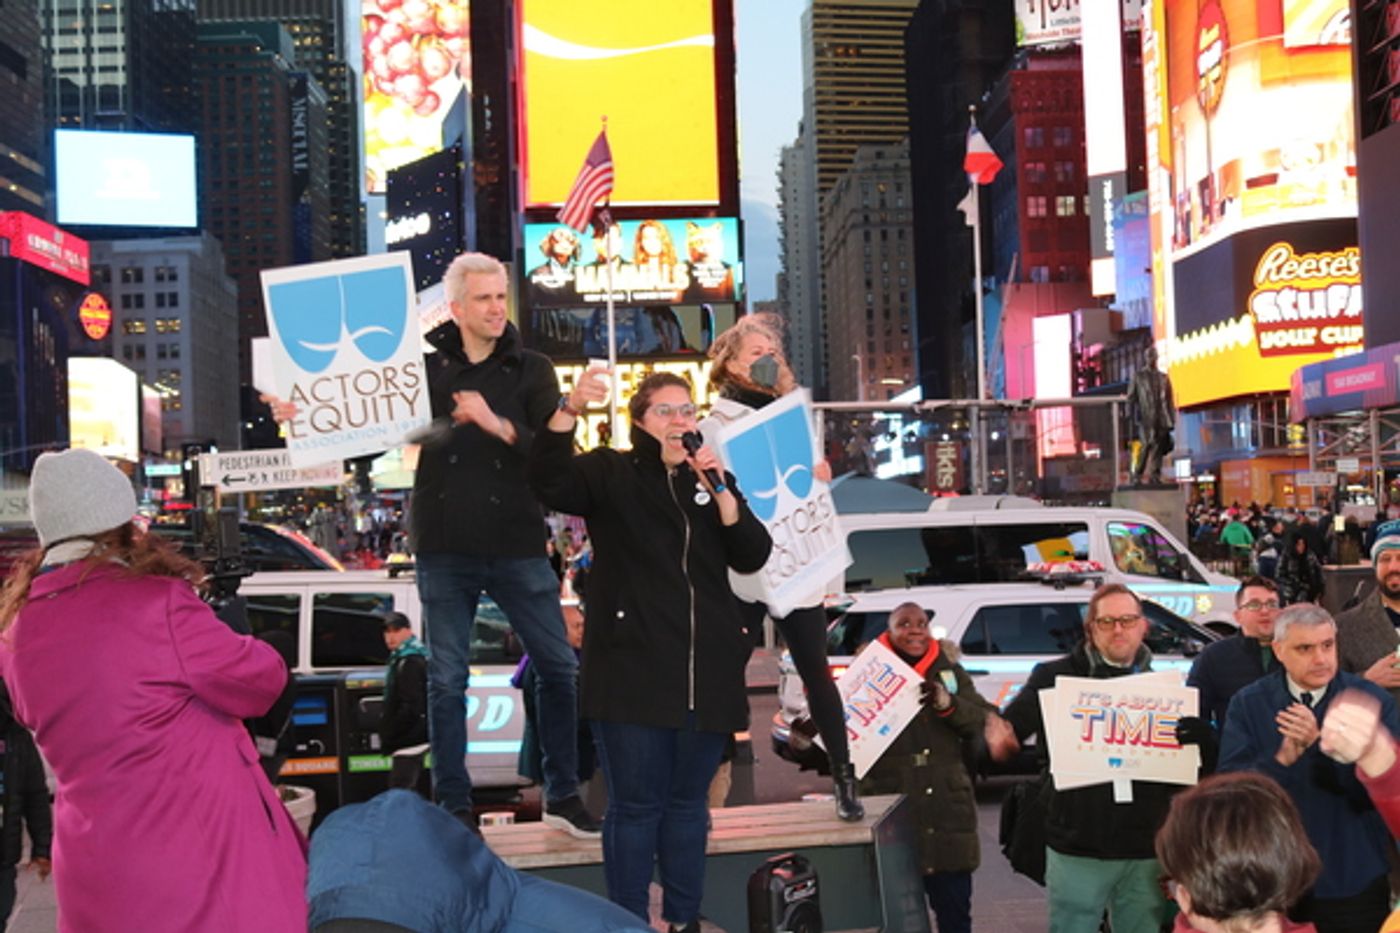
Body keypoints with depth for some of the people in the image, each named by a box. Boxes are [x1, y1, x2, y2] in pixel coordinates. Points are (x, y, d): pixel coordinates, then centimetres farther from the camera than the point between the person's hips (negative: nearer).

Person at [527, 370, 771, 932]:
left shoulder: (713, 480, 15)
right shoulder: (610, 473, 4)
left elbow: (752, 557, 3)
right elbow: (549, 481, -16)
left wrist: (719, 487, -9)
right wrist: (570, 409, -30)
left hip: (704, 671, 4)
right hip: (632, 668, -4)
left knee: (687, 802, 12)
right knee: (635, 804, -1)